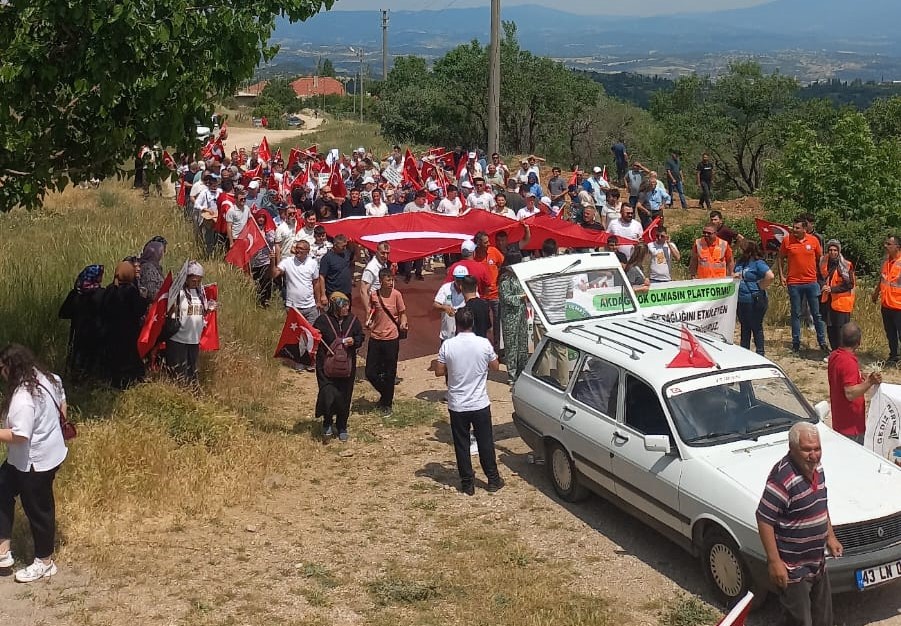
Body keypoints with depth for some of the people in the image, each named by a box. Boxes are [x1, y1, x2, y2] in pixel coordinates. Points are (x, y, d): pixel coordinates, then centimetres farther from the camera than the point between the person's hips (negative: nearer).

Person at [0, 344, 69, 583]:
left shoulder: (23, 398, -30)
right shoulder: (47, 378, -2)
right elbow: (62, 403, 14)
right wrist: (52, 427, 26)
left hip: (34, 462, -10)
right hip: (50, 451, 10)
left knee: (38, 509, 7)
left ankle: (45, 562, 24)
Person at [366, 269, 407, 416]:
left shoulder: (396, 294, -7)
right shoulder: (373, 295, -1)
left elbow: (402, 313, 1)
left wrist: (403, 323, -19)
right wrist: (368, 322, -6)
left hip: (391, 339, -2)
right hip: (375, 338, 2)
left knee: (389, 374, 6)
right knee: (370, 373, 4)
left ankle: (387, 404, 23)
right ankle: (385, 394, 31)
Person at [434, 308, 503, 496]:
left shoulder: (448, 345, -12)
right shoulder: (484, 343, -11)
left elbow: (439, 371, -5)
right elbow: (495, 367, 2)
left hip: (457, 406, 0)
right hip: (480, 404, 0)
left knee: (462, 445, 10)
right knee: (485, 443, 13)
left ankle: (467, 483, 16)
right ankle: (493, 480, 23)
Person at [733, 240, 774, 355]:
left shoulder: (758, 263, -14)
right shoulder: (740, 261, 11)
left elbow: (770, 276, -26)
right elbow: (733, 273, 26)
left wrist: (760, 287, -16)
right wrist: (735, 275, 3)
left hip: (754, 301, -8)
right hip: (741, 301, 8)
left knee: (756, 328, 3)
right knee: (744, 328, 16)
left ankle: (760, 353, 13)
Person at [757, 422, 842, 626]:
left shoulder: (816, 468, 1)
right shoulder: (782, 477, -27)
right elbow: (764, 520, -26)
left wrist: (830, 537, 17)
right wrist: (774, 562, -25)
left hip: (818, 562, 9)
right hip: (793, 569, -9)